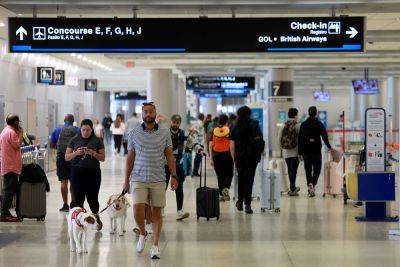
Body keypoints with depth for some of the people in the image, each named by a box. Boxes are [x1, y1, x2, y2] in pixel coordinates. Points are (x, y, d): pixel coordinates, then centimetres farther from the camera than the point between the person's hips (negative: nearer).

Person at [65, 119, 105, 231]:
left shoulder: (97, 141, 5)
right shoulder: (74, 140, 7)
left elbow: (102, 158, 4)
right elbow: (67, 157, 7)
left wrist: (93, 153, -13)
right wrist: (76, 153, -12)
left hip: (93, 172, -1)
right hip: (77, 172, 1)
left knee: (92, 198, 3)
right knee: (78, 198, -4)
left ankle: (96, 217, 29)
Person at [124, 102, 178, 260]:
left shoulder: (164, 133, 3)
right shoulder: (134, 134, 3)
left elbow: (169, 156, 7)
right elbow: (130, 158, 8)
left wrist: (174, 176, -1)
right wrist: (126, 180, 7)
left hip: (158, 180, 1)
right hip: (139, 179, 0)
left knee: (156, 212, 3)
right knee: (138, 209, -14)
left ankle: (155, 246, 11)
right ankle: (142, 234, 14)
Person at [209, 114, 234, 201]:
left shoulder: (214, 131, 3)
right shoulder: (229, 131, -4)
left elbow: (210, 146, 2)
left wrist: (211, 158, 6)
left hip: (216, 155, 2)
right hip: (227, 155, -2)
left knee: (220, 175, 11)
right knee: (229, 174, 14)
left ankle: (222, 194, 14)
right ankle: (226, 188, -10)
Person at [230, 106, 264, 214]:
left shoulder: (235, 128, 5)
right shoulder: (254, 124, 0)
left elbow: (232, 146, 4)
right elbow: (260, 140, -6)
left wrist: (234, 159, 12)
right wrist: (260, 152, 4)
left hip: (239, 157, 2)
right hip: (252, 157, -2)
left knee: (241, 178, 16)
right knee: (249, 179, 1)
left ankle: (240, 202, 24)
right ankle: (247, 204, -4)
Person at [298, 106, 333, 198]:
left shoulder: (303, 125, 5)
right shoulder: (319, 124, -3)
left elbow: (300, 139, 4)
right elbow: (324, 136, -5)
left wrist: (300, 152, 8)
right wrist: (329, 147, 8)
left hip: (306, 151, 2)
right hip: (316, 150, -2)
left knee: (308, 170, 10)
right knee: (317, 169, 3)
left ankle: (310, 190, 6)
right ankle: (312, 183, -23)